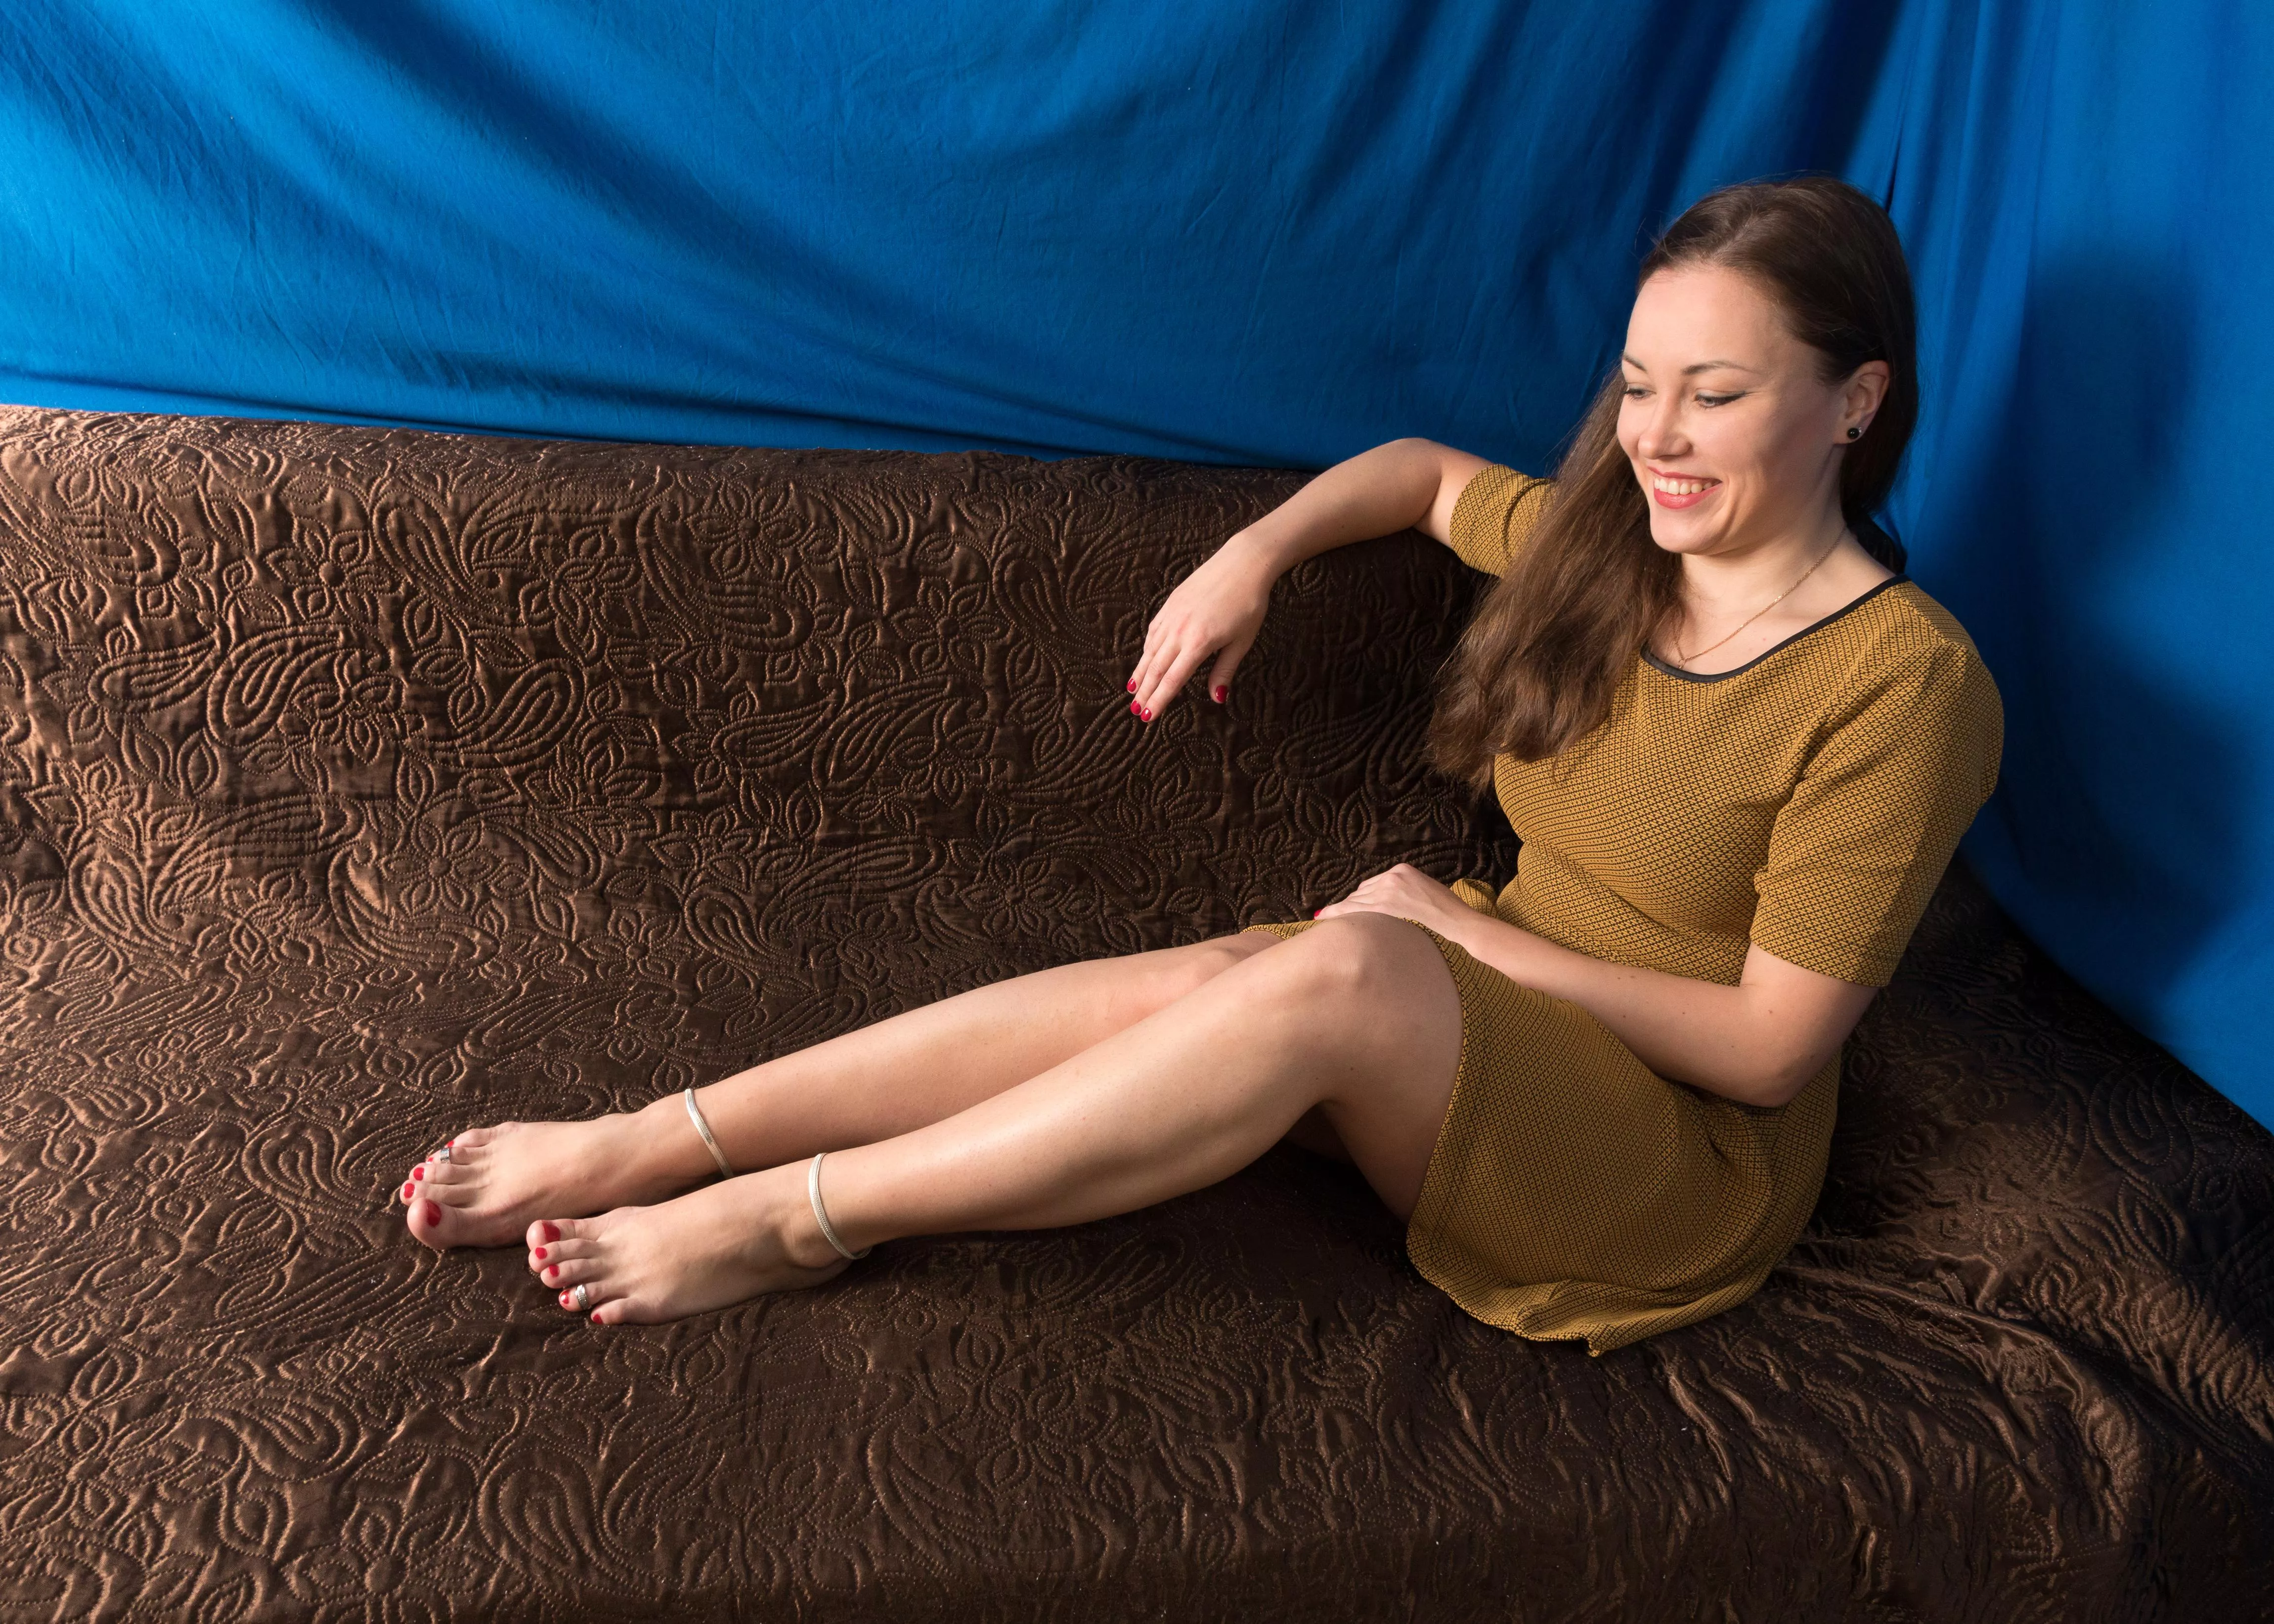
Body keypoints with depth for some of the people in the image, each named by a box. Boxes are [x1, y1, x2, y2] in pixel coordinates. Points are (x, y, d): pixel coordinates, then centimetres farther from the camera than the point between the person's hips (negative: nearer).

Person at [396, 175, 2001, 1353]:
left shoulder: (1907, 685, -16)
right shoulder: (1600, 547, 4)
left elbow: (1769, 1047, -17)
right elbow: (1423, 471, 24)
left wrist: (1479, 933, -16)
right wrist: (1255, 551, 6)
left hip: (1689, 1163, -5)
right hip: (1480, 1041, 6)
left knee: (1344, 968, -35)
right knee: (1190, 981, -26)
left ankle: (786, 1219, -26)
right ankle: (645, 1146, -22)